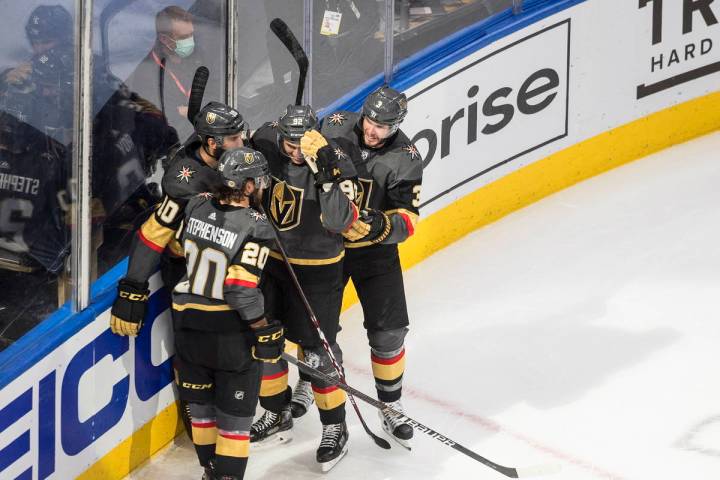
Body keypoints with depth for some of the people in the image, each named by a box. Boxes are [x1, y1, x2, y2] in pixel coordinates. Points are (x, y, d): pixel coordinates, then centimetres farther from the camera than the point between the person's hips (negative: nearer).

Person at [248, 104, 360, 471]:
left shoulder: (336, 160, -21)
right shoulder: (266, 142, -8)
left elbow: (340, 221, -31)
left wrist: (328, 174, -39)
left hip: (317, 268, -5)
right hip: (269, 259, 5)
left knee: (317, 349, -1)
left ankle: (335, 428, 17)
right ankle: (278, 416, 34)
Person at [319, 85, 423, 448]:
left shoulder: (404, 159, -17)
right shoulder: (335, 127, -14)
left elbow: (407, 220, -19)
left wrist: (380, 225, -38)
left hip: (375, 251, -1)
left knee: (388, 331, -2)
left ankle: (391, 408, 16)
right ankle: (307, 384, 38)